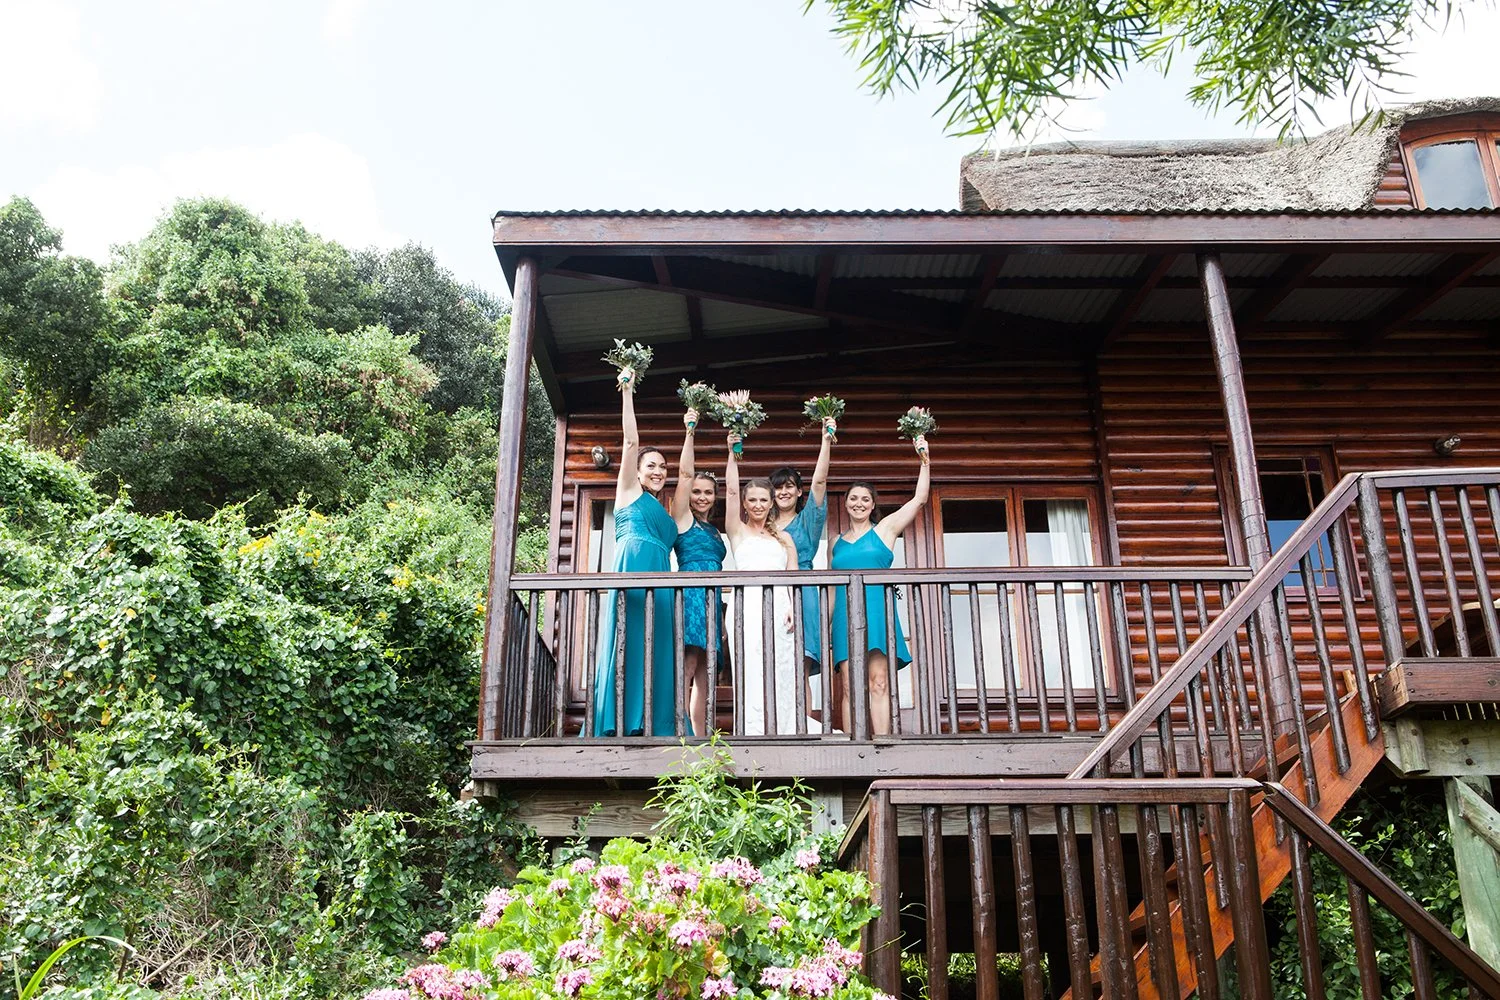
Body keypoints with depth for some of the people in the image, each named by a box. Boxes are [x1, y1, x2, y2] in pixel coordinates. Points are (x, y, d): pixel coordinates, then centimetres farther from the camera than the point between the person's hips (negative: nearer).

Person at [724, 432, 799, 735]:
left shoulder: (783, 537, 20)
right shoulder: (738, 531, 14)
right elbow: (731, 491, 4)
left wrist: (793, 607, -4)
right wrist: (732, 455, -1)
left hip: (780, 607, 2)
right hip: (749, 605, -2)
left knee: (781, 676, -2)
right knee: (752, 677, -10)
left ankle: (782, 736, -1)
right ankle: (753, 734, -12)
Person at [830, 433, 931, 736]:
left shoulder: (884, 529, 12)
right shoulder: (837, 543, 20)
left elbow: (919, 499, 6)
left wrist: (925, 461, 2)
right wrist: (829, 621, 15)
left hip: (877, 611, -2)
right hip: (846, 614, 3)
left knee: (879, 682, -11)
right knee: (850, 686, -4)